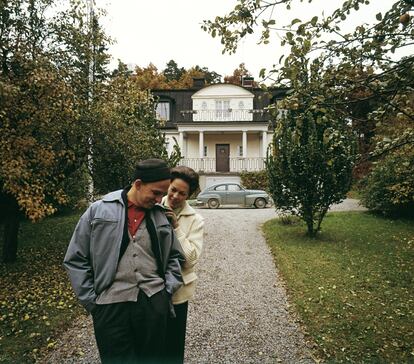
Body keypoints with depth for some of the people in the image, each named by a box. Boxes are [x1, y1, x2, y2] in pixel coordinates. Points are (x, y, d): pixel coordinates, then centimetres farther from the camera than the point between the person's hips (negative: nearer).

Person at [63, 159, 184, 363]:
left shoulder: (161, 215, 6)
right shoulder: (99, 210, -2)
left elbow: (175, 256, 16)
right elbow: (75, 259, 2)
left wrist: (168, 289, 3)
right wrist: (92, 301, -1)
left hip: (155, 302, 3)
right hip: (111, 305, -2)